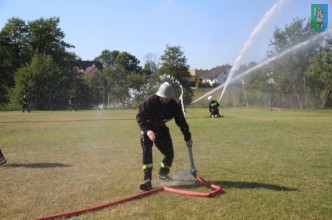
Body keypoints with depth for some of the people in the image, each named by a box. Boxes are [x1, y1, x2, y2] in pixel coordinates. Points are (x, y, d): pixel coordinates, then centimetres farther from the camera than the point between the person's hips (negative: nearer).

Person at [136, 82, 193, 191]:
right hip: (147, 128, -4)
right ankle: (147, 180, -22)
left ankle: (163, 173, 29)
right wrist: (147, 130, -38)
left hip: (161, 128, 4)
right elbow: (139, 117, -23)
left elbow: (181, 122, -6)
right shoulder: (149, 101, -27)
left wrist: (188, 138, -1)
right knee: (147, 152, -20)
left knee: (169, 153, 3)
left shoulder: (174, 105, -16)